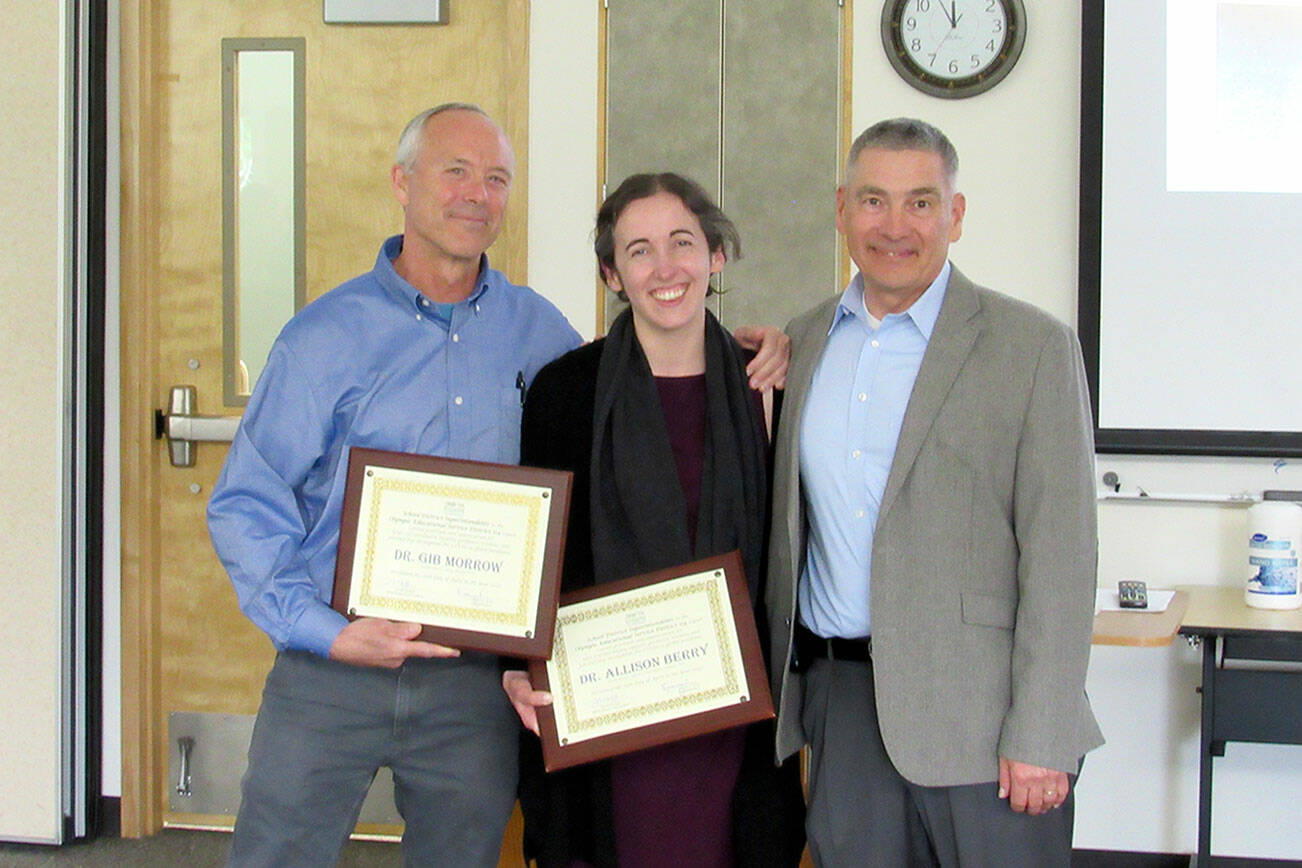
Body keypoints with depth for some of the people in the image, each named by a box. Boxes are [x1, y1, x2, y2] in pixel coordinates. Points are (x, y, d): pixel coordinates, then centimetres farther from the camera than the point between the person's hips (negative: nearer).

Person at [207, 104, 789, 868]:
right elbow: (246, 504, -2)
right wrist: (325, 630, -15)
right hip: (331, 673, -2)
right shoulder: (328, 335, -1)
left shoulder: (538, 331, 8)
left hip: (475, 684, 2)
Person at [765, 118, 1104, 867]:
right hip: (840, 700, 4)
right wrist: (778, 680, 9)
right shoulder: (805, 341, 12)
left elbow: (1060, 555, -8)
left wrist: (1041, 739, -13)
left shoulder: (1033, 347, -4)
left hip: (978, 714, -4)